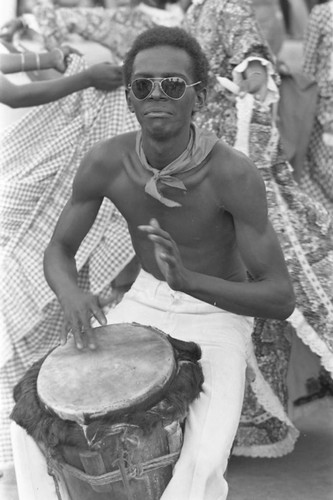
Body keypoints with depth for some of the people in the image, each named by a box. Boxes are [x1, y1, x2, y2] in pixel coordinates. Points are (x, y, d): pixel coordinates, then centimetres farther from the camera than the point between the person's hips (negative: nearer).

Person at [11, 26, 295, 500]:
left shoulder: (234, 174, -31)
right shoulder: (105, 163, -19)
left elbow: (281, 299, -27)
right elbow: (59, 252, -5)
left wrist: (189, 280, -45)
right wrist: (72, 295, -31)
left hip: (219, 311, -4)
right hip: (146, 300, 4)